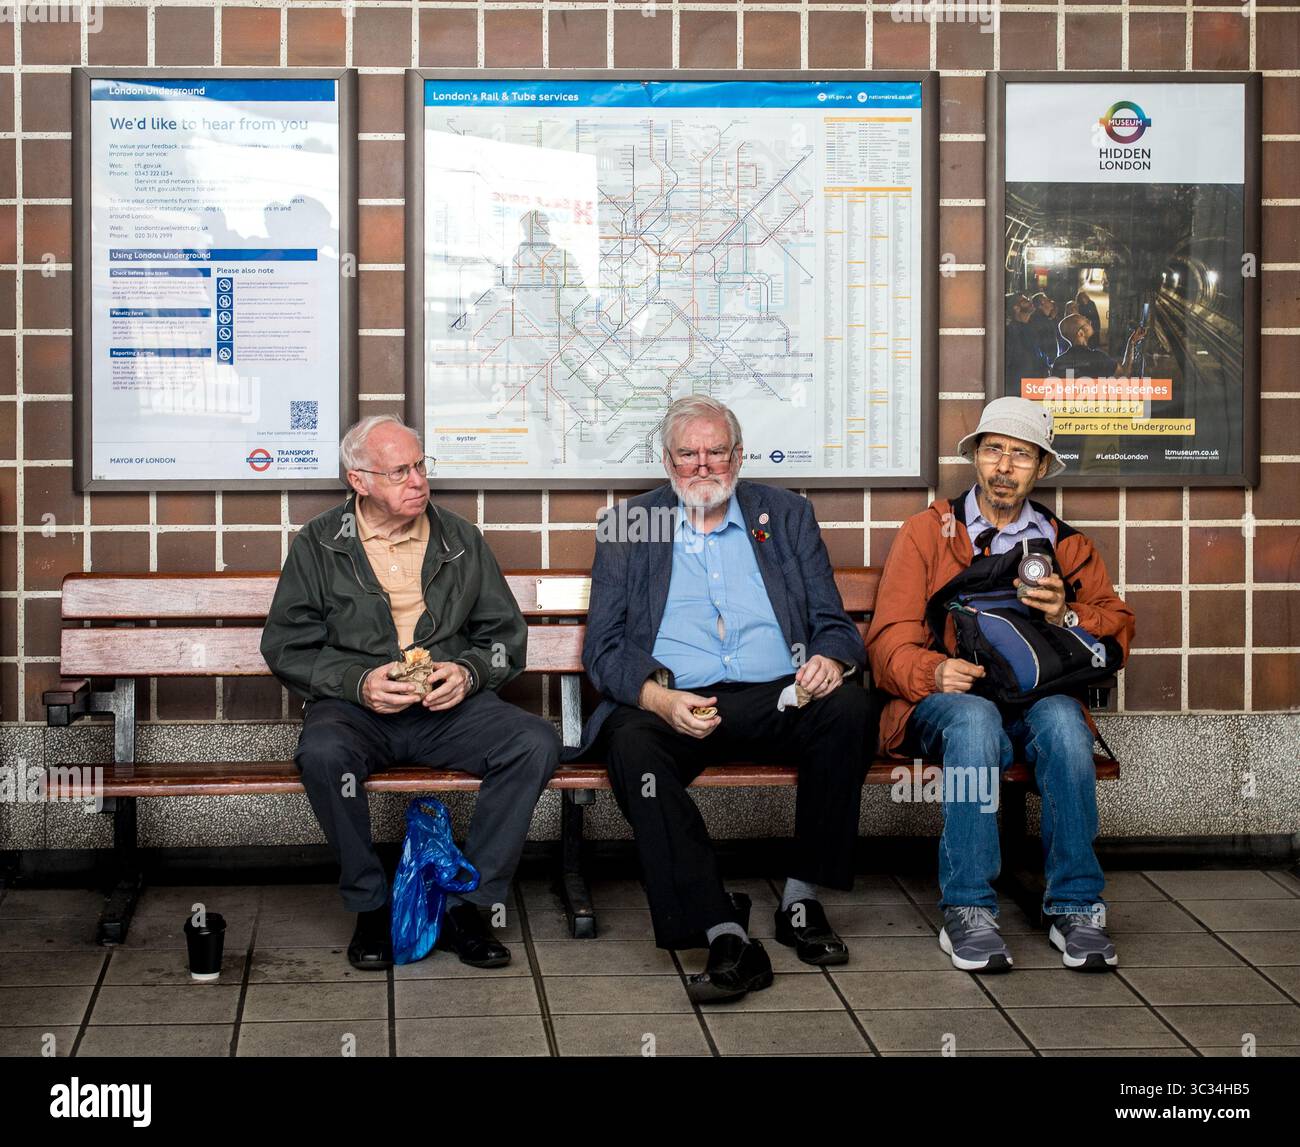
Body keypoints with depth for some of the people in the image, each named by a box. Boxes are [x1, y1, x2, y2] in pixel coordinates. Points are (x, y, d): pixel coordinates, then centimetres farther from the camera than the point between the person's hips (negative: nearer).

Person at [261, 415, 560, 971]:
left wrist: (468, 671, -7)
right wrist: (358, 681, -14)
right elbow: (285, 646, 3)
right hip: (354, 706, -2)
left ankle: (464, 906, -17)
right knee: (323, 754, -37)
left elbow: (506, 635, 16)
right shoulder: (318, 544, 5)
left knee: (536, 742, -25)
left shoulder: (460, 539, 12)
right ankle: (371, 909, -17)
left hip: (449, 707, 2)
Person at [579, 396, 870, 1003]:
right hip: (669, 705, -1)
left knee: (846, 705, -30)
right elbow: (602, 648, 5)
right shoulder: (625, 526, 13)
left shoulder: (786, 514, 17)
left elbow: (833, 622, 13)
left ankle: (801, 900, -16)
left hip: (777, 701, 1)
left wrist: (830, 660, -13)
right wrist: (658, 698, -17)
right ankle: (726, 937, -38)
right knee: (631, 743, -35)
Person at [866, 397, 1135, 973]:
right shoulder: (925, 532, 12)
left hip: (1039, 699, 2)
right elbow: (890, 642, 3)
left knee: (1061, 718, -34)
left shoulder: (1067, 544, 20)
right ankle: (967, 911, -36)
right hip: (944, 700, -2)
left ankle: (1074, 907, -30)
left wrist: (1067, 615, -8)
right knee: (974, 717, -38)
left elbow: (1119, 627, 14)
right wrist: (934, 672, -19)